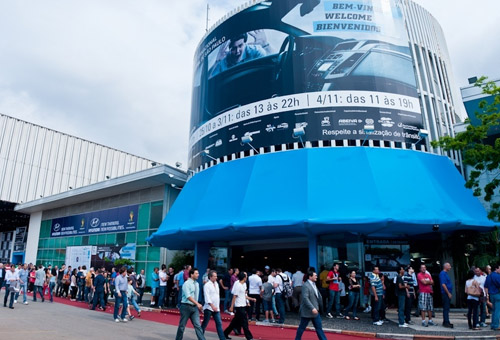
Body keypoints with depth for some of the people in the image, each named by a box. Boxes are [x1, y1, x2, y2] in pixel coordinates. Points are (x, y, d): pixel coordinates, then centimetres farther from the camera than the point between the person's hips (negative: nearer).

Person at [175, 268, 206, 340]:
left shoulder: (197, 284, 9)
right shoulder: (186, 284, -13)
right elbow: (188, 296, -23)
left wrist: (198, 306, 11)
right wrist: (197, 304, -31)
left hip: (194, 307, 5)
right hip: (186, 306, -5)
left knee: (198, 325, -1)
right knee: (182, 325, 7)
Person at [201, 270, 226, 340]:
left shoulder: (216, 284, 10)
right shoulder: (207, 285, -12)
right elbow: (207, 297, -18)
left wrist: (217, 306, 15)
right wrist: (212, 306, -23)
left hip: (216, 308, 7)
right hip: (209, 308, -6)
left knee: (219, 323, 4)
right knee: (205, 324, 4)